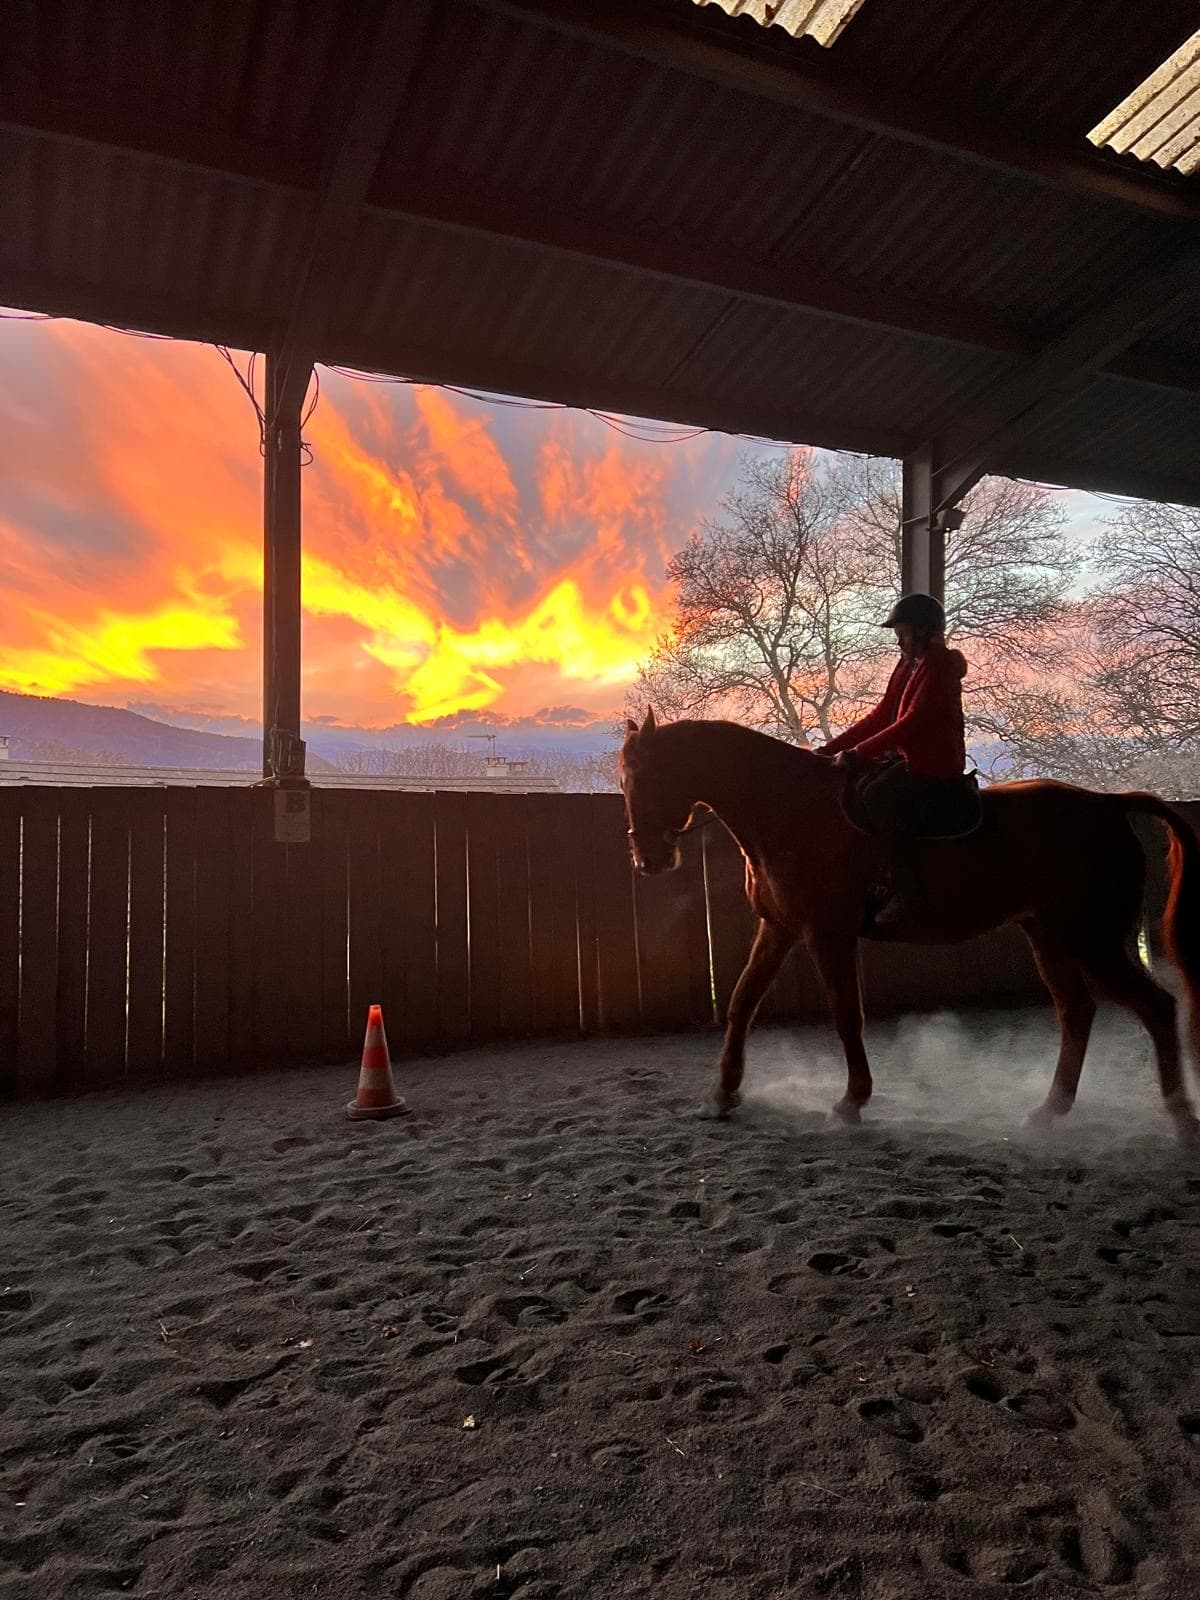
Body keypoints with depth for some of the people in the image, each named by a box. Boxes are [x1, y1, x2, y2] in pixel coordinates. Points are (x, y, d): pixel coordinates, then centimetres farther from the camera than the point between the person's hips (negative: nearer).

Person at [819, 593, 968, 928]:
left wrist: (857, 752, -24)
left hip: (935, 765, -10)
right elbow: (880, 716, 14)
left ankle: (904, 891, -25)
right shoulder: (908, 664, 15)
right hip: (906, 756, 10)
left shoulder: (939, 665, -14)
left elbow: (911, 722, -22)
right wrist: (833, 748, 5)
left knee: (877, 796, -30)